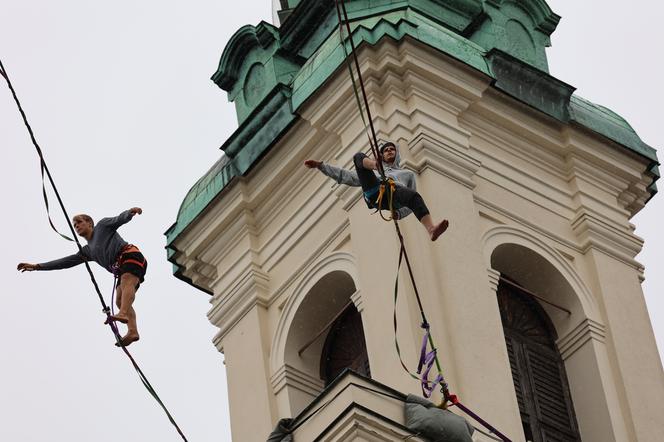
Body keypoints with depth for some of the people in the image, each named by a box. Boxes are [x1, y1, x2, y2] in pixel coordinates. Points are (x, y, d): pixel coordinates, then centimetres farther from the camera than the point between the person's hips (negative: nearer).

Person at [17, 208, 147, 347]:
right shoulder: (87, 251, 31)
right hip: (120, 269, 8)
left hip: (131, 255, -8)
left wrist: (130, 212, -24)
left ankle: (123, 314, -59)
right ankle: (132, 332, -27)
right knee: (120, 300, -10)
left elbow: (120, 219, 2)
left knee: (127, 282, -33)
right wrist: (37, 266, 27)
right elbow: (66, 262, 30)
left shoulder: (103, 225, 17)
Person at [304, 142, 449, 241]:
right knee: (359, 156, -17)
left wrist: (399, 214, 4)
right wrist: (320, 166, 26)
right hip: (373, 190, 1)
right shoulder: (374, 173, 46)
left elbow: (411, 202, 28)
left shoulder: (407, 174, 43)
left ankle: (432, 230, -64)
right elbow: (345, 176, 37)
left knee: (415, 197, -38)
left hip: (395, 189, -1)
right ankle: (375, 165, -55)